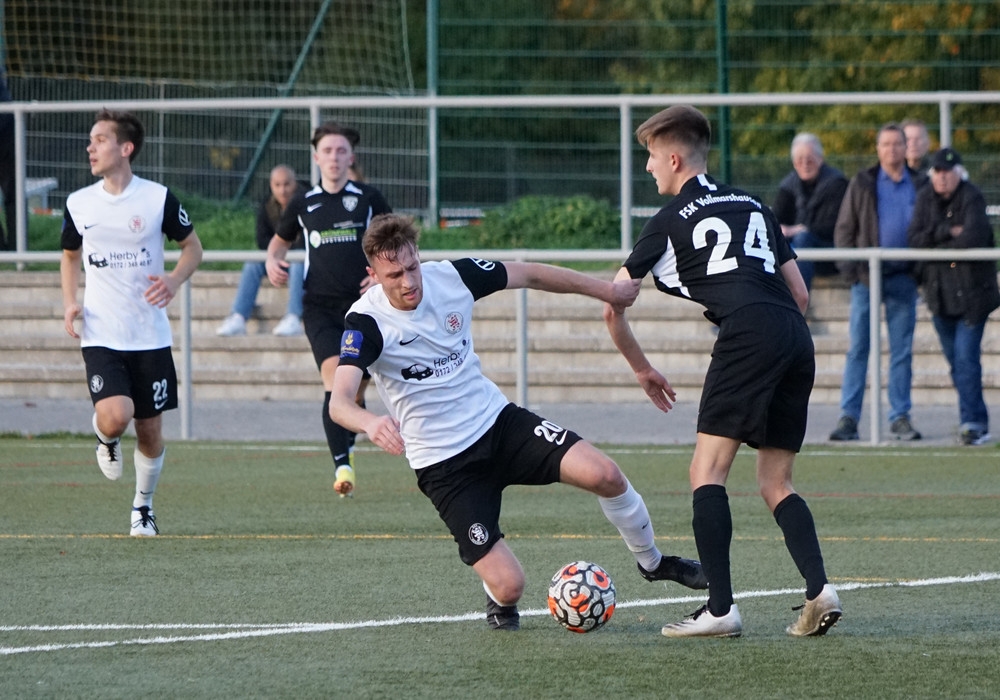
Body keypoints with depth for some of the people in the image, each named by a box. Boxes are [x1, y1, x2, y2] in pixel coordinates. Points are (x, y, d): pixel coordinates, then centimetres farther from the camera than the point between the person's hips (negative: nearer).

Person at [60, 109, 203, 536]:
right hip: (101, 336, 0)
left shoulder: (158, 198, -5)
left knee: (150, 430, 5)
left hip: (150, 335, 0)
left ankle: (143, 506, 28)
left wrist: (174, 280, -13)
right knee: (114, 417, -22)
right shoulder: (79, 204, 2)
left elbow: (192, 247, 7)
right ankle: (106, 439, 14)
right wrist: (69, 302, 2)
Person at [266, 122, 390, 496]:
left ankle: (347, 446, 31)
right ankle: (342, 466, -26)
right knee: (334, 376, -20)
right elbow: (280, 240, 24)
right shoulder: (303, 203, 8)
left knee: (356, 390, 2)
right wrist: (273, 262, 3)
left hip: (362, 304, 0)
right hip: (320, 307, 0)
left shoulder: (368, 198, 4)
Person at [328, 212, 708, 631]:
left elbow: (531, 275, 9)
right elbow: (339, 404, -33)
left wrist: (606, 290, 14)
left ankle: (652, 562, 12)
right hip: (444, 466, -4)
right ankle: (500, 601, 24)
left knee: (602, 474, -17)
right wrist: (372, 423, -56)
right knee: (508, 586, -16)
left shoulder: (451, 277, -8)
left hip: (497, 421, 4)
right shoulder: (366, 323, -20)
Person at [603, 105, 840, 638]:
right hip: (797, 338, 6)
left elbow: (612, 307, 16)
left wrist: (642, 369, 30)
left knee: (707, 472, -4)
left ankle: (720, 608, -14)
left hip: (748, 334, -6)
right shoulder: (753, 205, 27)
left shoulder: (672, 220, 12)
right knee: (775, 483, 12)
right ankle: (819, 589, -7)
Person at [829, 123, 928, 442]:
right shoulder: (862, 184, 6)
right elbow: (844, 227, 6)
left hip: (903, 276, 1)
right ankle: (848, 416, -1)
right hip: (867, 275, -1)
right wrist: (848, 264, -6)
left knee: (902, 350, 4)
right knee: (858, 348, -2)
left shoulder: (920, 185, 8)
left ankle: (900, 416, 9)